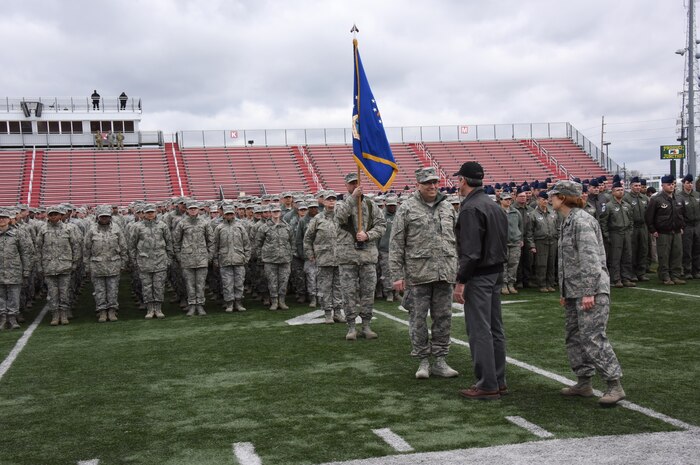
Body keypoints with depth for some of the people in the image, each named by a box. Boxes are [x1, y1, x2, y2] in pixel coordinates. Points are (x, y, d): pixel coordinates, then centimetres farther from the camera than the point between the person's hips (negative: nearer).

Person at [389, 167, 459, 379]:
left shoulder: (447, 208, 13)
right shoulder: (407, 209, -2)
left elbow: (456, 240, 18)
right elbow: (396, 244, -3)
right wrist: (397, 275, -8)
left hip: (444, 273, 4)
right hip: (418, 273, -4)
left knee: (443, 318, 7)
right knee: (418, 318, 2)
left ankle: (440, 360, 17)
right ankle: (423, 361, 13)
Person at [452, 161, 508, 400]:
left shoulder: (471, 208, -16)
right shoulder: (495, 206, 14)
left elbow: (471, 251, -22)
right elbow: (503, 244, 16)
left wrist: (461, 281, -18)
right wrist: (499, 268, 18)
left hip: (478, 276, -10)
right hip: (497, 273, 10)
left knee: (479, 331, -5)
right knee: (495, 328, 13)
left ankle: (487, 385, -1)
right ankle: (499, 381, 20)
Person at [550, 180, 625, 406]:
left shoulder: (581, 221, -14)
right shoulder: (568, 221, 17)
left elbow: (590, 258, -21)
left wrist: (589, 292, -24)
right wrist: (564, 291, 22)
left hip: (591, 290, -10)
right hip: (574, 292, 10)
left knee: (592, 337, -12)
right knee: (574, 337, 13)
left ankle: (614, 385, -7)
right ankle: (584, 383, 21)